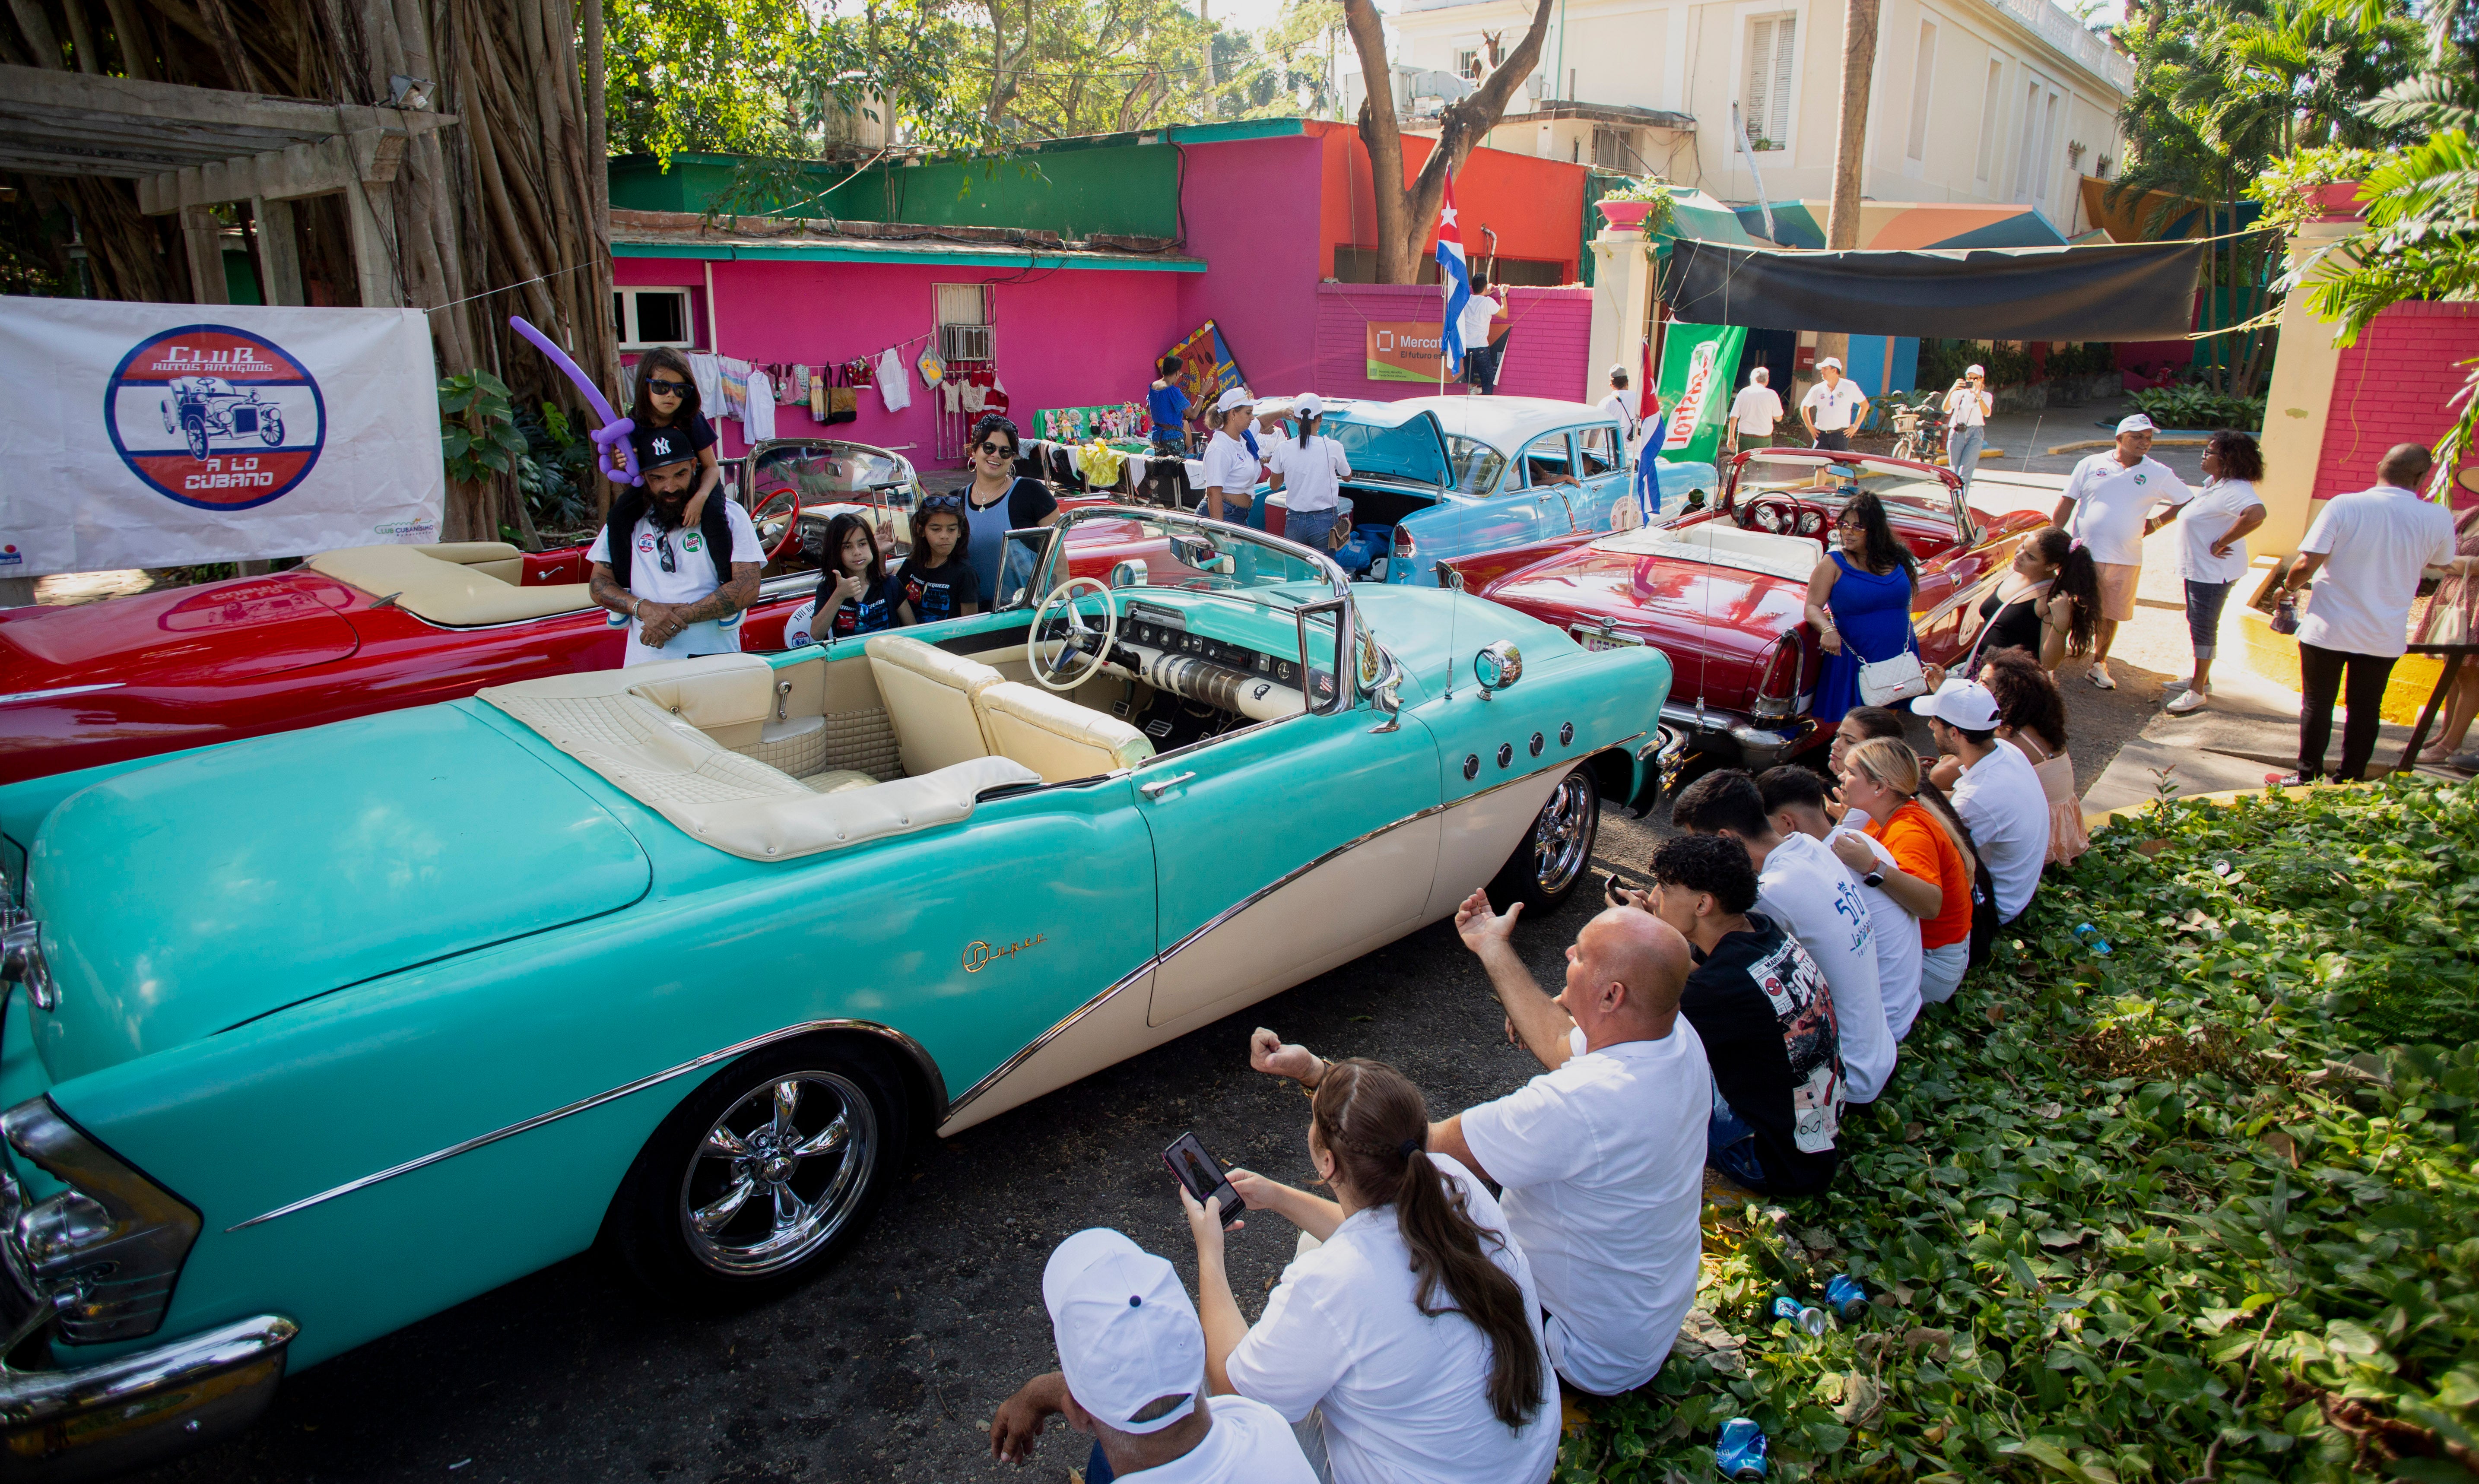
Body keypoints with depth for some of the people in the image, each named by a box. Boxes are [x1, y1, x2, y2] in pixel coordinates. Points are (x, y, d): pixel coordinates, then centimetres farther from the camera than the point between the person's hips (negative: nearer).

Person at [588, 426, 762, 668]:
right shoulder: (626, 519, 15)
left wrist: (680, 616, -10)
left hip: (715, 660, -2)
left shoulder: (728, 515, 6)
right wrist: (644, 608, -5)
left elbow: (747, 589, -4)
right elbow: (598, 585, 16)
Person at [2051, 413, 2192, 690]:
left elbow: (2188, 502, 12)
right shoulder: (2091, 465, 1)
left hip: (2125, 562, 2)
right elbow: (2067, 503, 2)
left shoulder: (2159, 474, 4)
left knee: (2111, 615, 9)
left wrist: (2157, 522, 3)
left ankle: (2099, 664, 24)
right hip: (2082, 554, -1)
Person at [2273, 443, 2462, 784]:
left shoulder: (2344, 506, -14)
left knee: (2317, 705, 10)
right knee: (2365, 711, 14)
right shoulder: (2438, 519, -5)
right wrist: (2469, 564, 37)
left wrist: (2288, 587, 2)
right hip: (2384, 637, 2)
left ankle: (2307, 779, 17)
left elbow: (2307, 565, -18)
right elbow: (2445, 564, 14)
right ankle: (2350, 783, 22)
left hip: (2328, 629, -2)